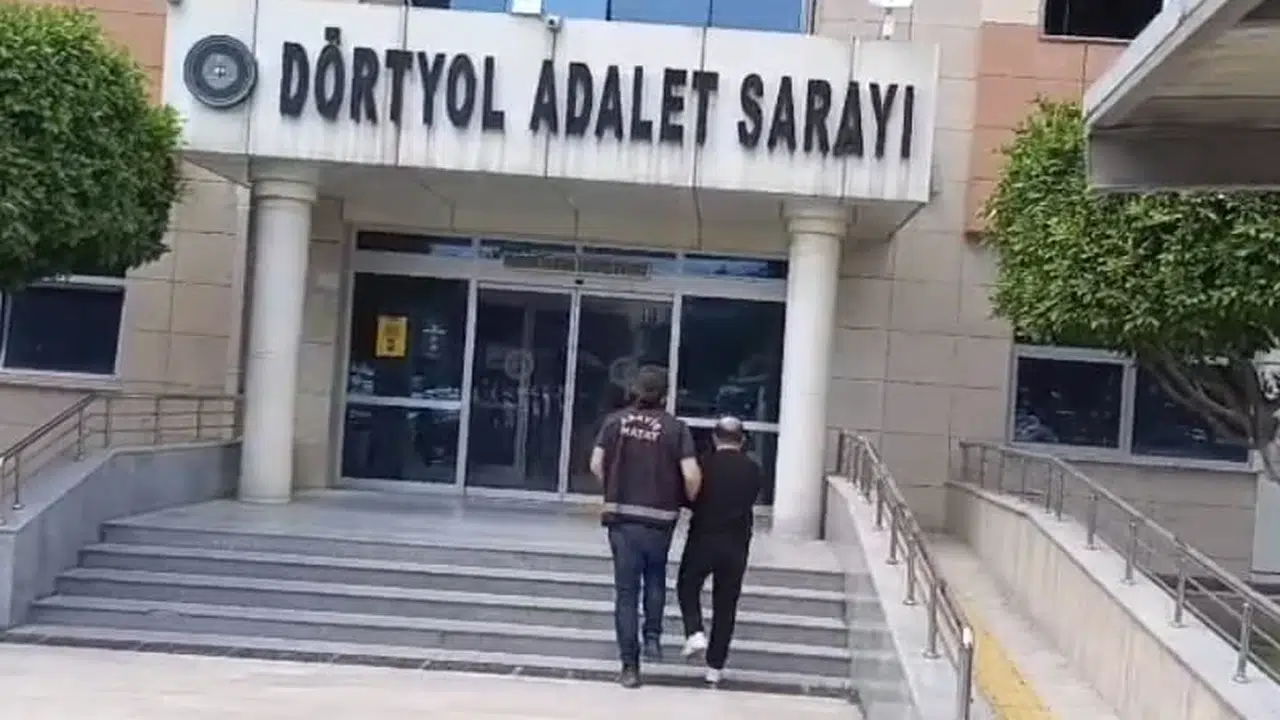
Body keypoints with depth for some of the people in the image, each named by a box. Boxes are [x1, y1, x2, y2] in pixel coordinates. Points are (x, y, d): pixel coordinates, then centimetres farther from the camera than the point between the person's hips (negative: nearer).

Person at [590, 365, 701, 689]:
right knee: (655, 578, 26)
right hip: (659, 517, -1)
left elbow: (596, 465, 1)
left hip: (621, 516, 1)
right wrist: (689, 501, 8)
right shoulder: (675, 427, -5)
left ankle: (630, 665, 6)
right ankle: (653, 636, 15)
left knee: (626, 591, 6)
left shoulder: (615, 421, 1)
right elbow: (691, 475, -12)